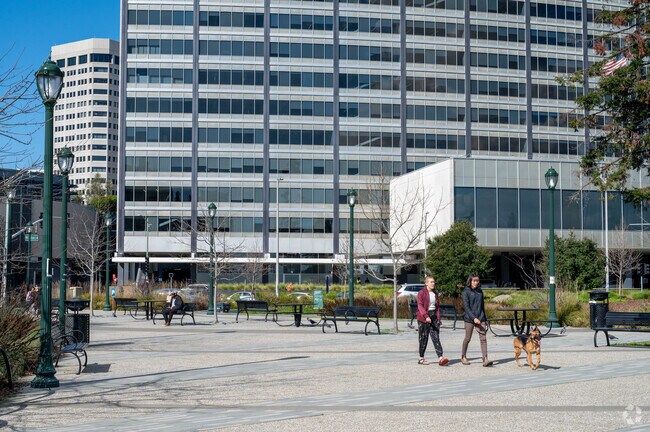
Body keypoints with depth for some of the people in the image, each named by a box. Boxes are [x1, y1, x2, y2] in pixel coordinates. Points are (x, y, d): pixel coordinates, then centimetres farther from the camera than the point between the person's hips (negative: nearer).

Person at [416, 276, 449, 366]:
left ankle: (440, 358, -13)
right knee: (423, 338, 1)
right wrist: (426, 316, -25)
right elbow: (420, 306, -15)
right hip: (423, 318, -5)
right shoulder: (421, 293, -7)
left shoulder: (435, 293, 13)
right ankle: (421, 358, 12)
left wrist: (438, 318, 11)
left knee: (436, 337, -4)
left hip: (434, 316, 5)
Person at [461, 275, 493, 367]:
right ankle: (463, 357, 26)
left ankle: (485, 359, -13)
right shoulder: (466, 292, -5)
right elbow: (466, 307, -12)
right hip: (469, 318, -4)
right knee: (467, 338, 6)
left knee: (483, 338, -8)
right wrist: (474, 318, -21)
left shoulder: (480, 291, 11)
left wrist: (484, 319, 19)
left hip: (480, 318, 4)